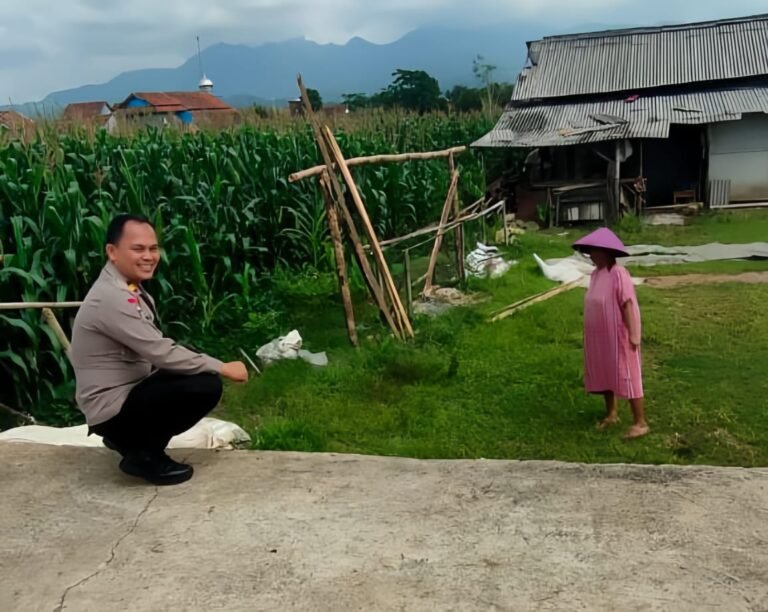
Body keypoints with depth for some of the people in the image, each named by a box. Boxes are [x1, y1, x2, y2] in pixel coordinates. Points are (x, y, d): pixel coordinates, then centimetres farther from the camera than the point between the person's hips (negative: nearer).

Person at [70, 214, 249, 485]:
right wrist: (222, 368, -17)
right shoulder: (112, 298, -24)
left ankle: (131, 438, 15)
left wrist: (215, 367, 1)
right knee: (205, 387, -21)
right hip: (112, 409, -9)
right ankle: (143, 455, -3)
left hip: (128, 391, 9)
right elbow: (161, 353, -25)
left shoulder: (129, 288, 6)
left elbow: (154, 354, 8)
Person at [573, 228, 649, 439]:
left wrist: (632, 334, -22)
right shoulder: (596, 273, 7)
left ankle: (640, 423, 5)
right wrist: (590, 333, 16)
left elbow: (627, 304, -21)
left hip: (618, 335, -9)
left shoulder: (618, 273, -19)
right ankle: (611, 414, 31)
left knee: (626, 377, -3)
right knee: (604, 374, 16)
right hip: (600, 336, 9)